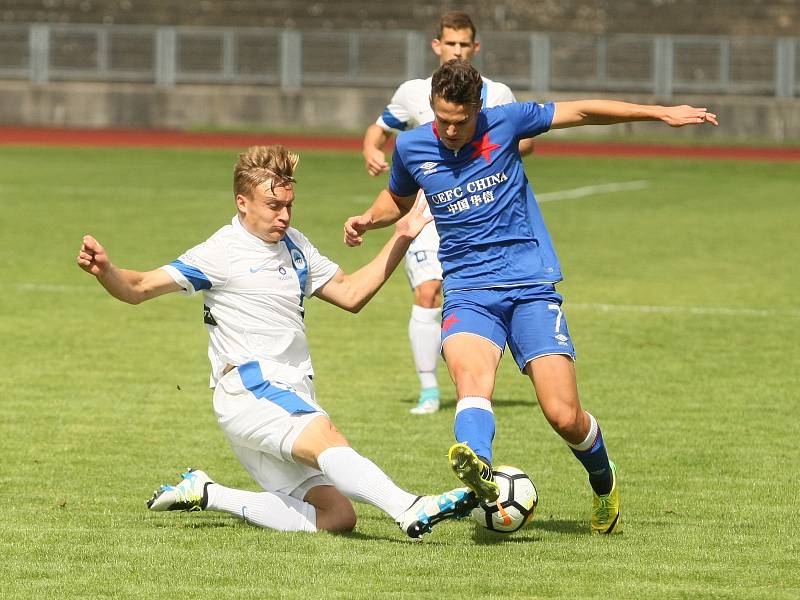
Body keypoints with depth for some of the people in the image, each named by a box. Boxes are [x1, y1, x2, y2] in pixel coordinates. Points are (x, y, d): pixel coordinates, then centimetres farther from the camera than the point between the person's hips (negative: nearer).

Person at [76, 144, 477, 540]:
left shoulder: (293, 245, 17)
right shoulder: (222, 252, -5)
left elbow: (350, 294, 23)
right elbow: (140, 289, -9)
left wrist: (401, 239, 14)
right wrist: (105, 271, -31)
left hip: (292, 398, 8)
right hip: (248, 386, -8)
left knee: (336, 517, -1)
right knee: (325, 436, -36)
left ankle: (206, 495, 7)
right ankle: (410, 509, -58)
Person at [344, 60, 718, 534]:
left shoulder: (504, 123, -2)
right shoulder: (411, 148, 6)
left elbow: (580, 112, 7)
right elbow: (398, 199, 28)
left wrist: (660, 113, 7)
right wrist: (369, 220, 7)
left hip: (530, 285, -1)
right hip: (467, 292, 1)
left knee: (564, 415, -11)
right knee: (471, 375, -33)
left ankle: (603, 481, 22)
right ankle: (479, 468, -63)